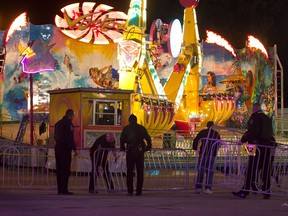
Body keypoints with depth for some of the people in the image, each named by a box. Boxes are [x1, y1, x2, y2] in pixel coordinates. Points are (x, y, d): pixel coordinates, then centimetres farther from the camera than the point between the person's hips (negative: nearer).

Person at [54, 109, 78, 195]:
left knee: (59, 169, 10)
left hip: (58, 147, 8)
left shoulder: (58, 123, 15)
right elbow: (70, 138, -16)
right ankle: (64, 190, -8)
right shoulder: (68, 123, -11)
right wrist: (74, 149, -13)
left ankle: (60, 189, 11)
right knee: (65, 169, -6)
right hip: (65, 148, -8)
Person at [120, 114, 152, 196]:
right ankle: (139, 191, 4)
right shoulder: (142, 128, 8)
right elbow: (148, 139, 6)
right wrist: (148, 147, 16)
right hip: (140, 152, 1)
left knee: (129, 172, 5)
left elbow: (122, 139, -3)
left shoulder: (126, 128, 4)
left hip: (130, 152, -1)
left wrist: (122, 148, 9)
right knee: (140, 172, 7)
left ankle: (130, 191, 0)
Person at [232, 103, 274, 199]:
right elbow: (270, 133, 19)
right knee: (266, 170, 8)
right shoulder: (268, 119, 19)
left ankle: (245, 191, -10)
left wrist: (243, 140, -11)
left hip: (257, 145, -7)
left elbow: (252, 131, -16)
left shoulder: (255, 116, -5)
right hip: (268, 146, 7)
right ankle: (266, 192, 8)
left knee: (251, 169, -8)